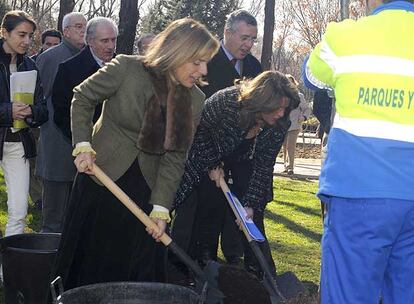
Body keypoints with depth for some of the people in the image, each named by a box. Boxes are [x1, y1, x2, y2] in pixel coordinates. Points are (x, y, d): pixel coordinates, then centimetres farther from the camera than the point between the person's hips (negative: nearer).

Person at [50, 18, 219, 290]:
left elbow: (175, 157, -7)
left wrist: (161, 207, -14)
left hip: (145, 190, 2)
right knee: (88, 259, 12)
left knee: (139, 270, 8)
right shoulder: (126, 68, -15)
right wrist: (83, 146, -13)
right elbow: (82, 98, -3)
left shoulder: (195, 99, -6)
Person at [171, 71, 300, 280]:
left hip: (244, 162, 3)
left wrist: (251, 204, -25)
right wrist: (212, 165, -17)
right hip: (208, 156, -2)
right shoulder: (227, 101, -37)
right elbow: (198, 128, -20)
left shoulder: (279, 125, -25)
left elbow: (264, 166, -18)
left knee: (252, 215, -7)